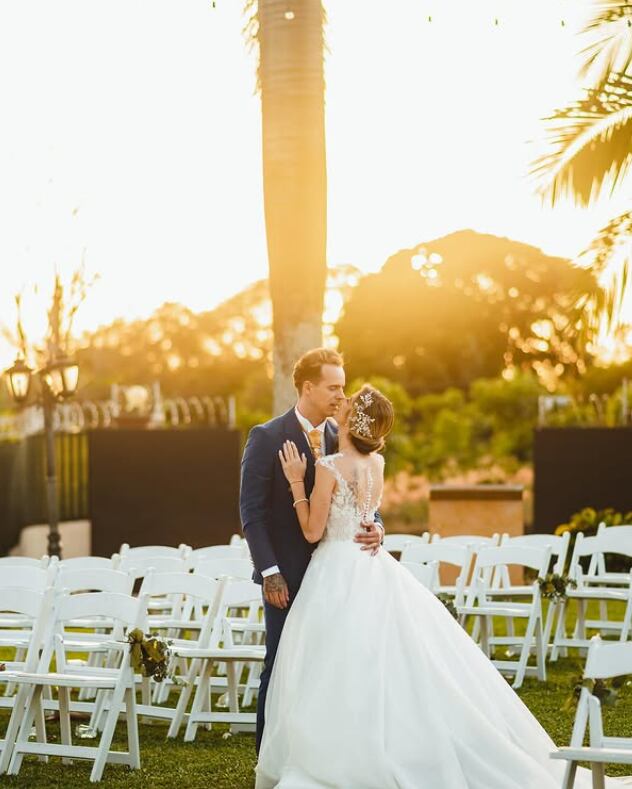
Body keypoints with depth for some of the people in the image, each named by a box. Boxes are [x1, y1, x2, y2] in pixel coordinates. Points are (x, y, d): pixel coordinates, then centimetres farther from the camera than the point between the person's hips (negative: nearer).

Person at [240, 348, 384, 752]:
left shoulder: (343, 439, 9)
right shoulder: (268, 438, -7)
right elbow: (252, 511, -9)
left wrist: (375, 527, -11)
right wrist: (270, 572, -15)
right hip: (287, 575, -5)